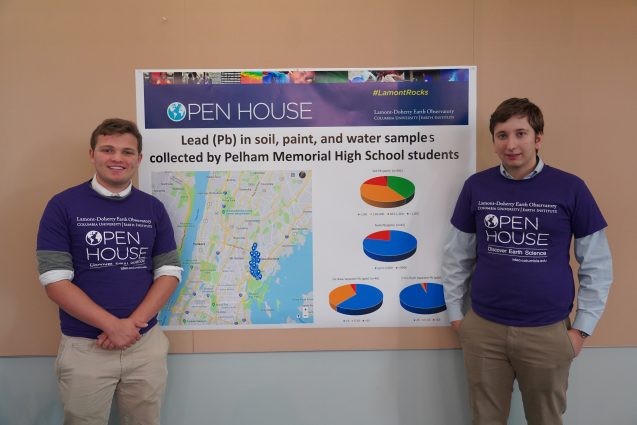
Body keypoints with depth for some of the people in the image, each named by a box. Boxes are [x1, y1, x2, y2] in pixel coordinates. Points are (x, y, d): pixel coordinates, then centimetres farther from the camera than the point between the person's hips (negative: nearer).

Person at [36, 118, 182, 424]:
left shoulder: (153, 208, 3)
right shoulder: (62, 206, -5)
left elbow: (169, 273, 1)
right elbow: (55, 281, -10)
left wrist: (133, 322, -12)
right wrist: (112, 325, -17)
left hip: (147, 344, 3)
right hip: (84, 347, -2)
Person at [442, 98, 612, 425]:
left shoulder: (570, 188, -7)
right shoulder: (476, 186, -3)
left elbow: (597, 263, -1)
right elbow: (457, 256, 4)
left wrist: (582, 328, -3)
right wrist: (455, 314, 5)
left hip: (549, 332, -1)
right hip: (482, 329, 1)